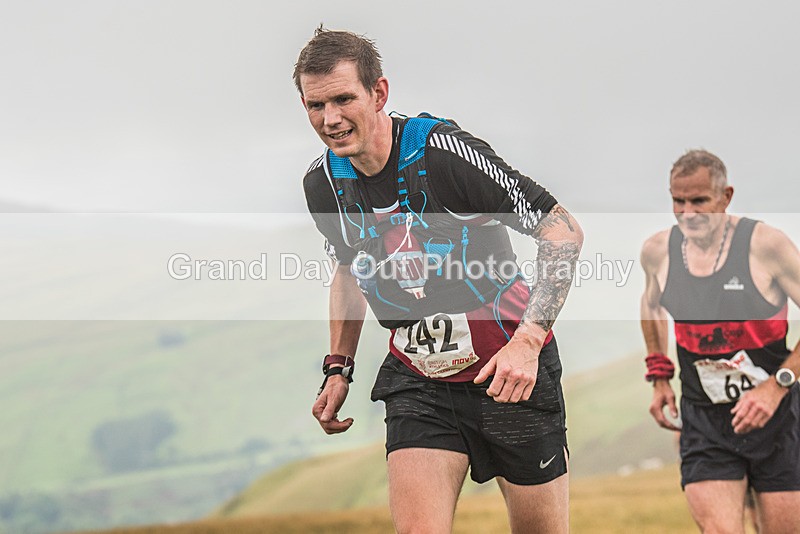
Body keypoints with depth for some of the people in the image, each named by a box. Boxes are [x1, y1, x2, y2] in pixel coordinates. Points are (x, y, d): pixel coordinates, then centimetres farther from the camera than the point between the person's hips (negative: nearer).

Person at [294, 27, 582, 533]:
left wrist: (527, 340, -26)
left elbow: (563, 229, -17)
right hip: (418, 384, 4)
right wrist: (339, 368, 12)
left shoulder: (443, 149, -20)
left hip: (512, 373, -4)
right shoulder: (323, 183, -2)